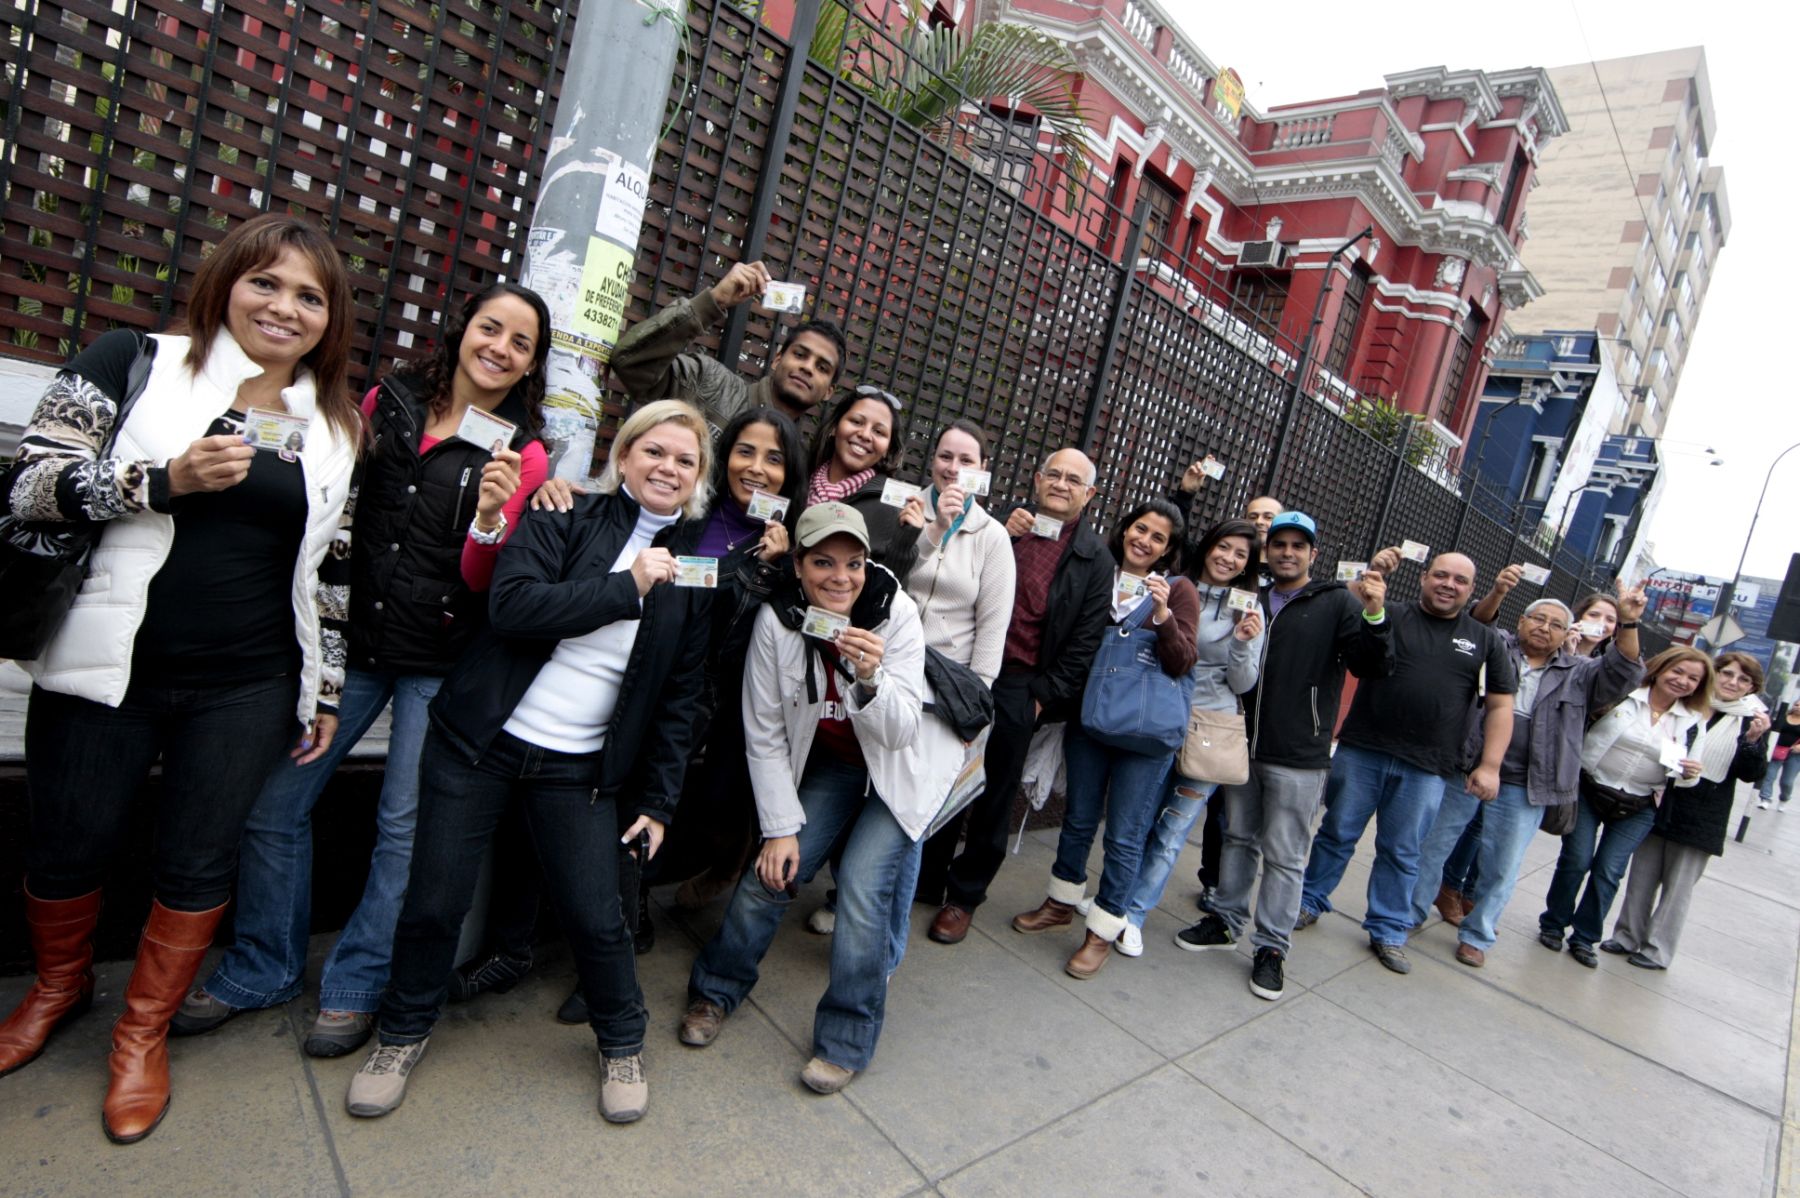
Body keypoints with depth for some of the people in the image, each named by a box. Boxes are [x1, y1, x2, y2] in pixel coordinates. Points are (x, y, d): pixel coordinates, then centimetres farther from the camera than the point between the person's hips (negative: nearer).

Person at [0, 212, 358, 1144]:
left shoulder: (333, 427, 7)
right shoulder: (137, 364, 0)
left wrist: (325, 687, 7)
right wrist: (166, 479, -21)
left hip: (246, 689, 2)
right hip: (105, 668, -1)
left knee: (199, 861, 8)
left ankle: (144, 1031, 30)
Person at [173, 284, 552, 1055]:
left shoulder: (521, 454, -4)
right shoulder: (388, 401, 5)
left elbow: (480, 582, -7)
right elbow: (335, 498, 19)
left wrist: (490, 519, -26)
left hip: (439, 661, -3)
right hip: (350, 638, 3)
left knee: (405, 825, 4)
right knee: (273, 803, 7)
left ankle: (357, 986, 25)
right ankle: (262, 969, 29)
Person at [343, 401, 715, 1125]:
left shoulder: (694, 567, 3)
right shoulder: (566, 517, -4)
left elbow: (681, 697, 5)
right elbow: (511, 604, -20)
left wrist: (658, 800, 2)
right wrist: (625, 586, -21)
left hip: (581, 768, 1)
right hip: (480, 741, -1)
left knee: (596, 915, 1)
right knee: (434, 901, 8)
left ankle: (623, 1044, 30)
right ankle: (403, 1031, 38)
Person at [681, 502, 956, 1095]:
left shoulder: (896, 613, -25)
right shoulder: (776, 621, -19)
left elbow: (899, 731, -25)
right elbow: (764, 736, -10)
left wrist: (871, 677, -44)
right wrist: (781, 827, -10)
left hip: (899, 764, -2)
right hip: (830, 764, 2)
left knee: (862, 884, -16)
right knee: (771, 872, -3)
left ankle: (847, 1039, 6)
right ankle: (716, 990, 26)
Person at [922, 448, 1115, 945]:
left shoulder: (1096, 558, 1)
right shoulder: (1002, 524, 6)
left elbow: (1085, 639, -1)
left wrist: (1044, 695, -6)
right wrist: (1002, 536, -10)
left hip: (1020, 688, -1)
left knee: (995, 796, 10)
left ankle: (965, 894, 27)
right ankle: (927, 876, 30)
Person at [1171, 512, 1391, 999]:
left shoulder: (1337, 602, -3)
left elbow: (1374, 669, -11)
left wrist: (1374, 616, -27)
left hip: (1298, 757, -4)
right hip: (1243, 744, 4)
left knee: (1284, 855, 5)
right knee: (1238, 838, 17)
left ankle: (1271, 947, 18)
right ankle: (1226, 921, 32)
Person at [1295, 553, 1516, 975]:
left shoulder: (1485, 640, 8)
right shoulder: (1389, 616, 3)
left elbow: (1500, 705, 8)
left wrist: (1490, 765, 0)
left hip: (1425, 768, 1)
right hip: (1361, 751, -1)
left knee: (1402, 853, 12)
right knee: (1337, 833, 10)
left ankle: (1388, 931, 25)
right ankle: (1310, 902, 27)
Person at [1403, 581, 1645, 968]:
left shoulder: (1577, 674, 11)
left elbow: (1621, 675, -2)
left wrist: (1629, 624, -15)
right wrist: (1497, 595, -25)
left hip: (1522, 790, 2)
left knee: (1501, 869, 10)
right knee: (1433, 844, 8)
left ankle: (1476, 935, 26)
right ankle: (1410, 914, 23)